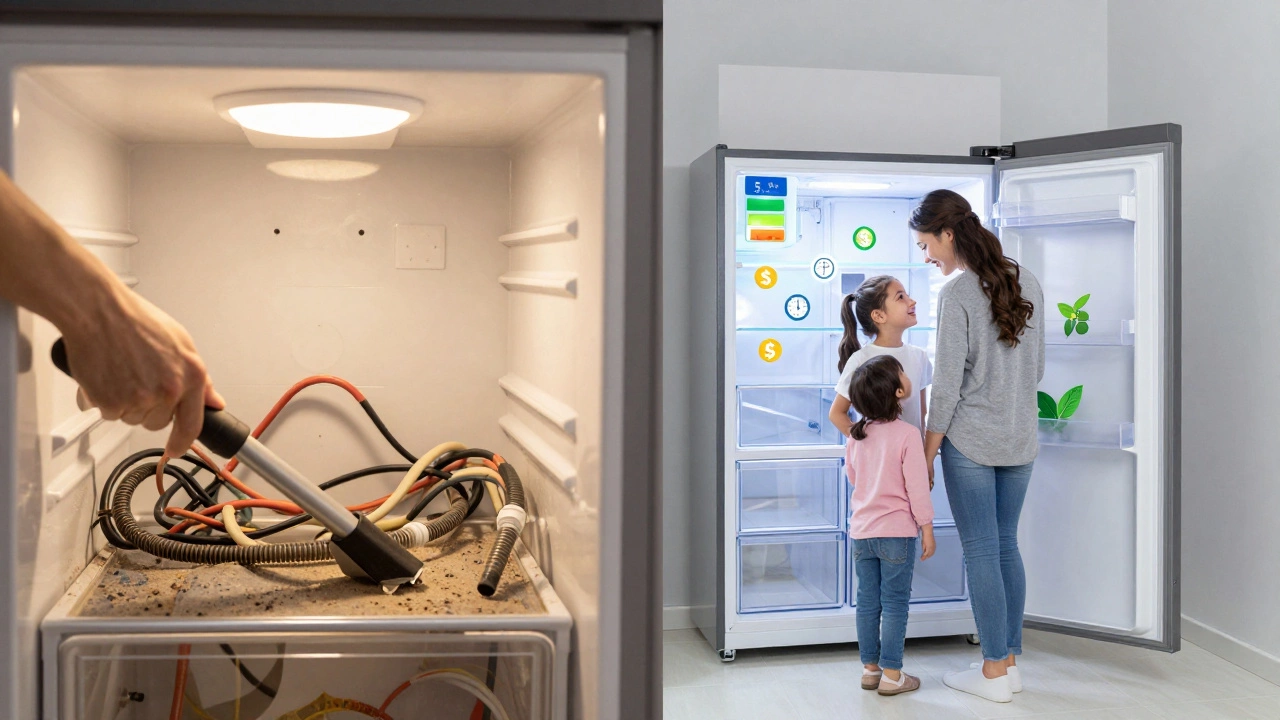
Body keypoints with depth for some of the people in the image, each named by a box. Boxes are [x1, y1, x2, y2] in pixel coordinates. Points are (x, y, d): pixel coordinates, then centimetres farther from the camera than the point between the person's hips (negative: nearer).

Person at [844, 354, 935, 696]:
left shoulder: (856, 434, 2)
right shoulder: (907, 434, -16)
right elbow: (917, 487, -14)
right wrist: (927, 529, -6)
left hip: (861, 530, 5)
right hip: (897, 532, -5)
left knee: (867, 602, 12)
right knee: (895, 604, 3)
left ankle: (870, 668, 21)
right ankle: (891, 674, 7)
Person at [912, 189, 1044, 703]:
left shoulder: (956, 294, -15)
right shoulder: (1026, 283, 6)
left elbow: (947, 385, -15)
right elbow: (1038, 367, 13)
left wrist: (926, 452, -7)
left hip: (969, 439, -7)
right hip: (1020, 439, 7)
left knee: (980, 551, 2)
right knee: (1006, 546, 15)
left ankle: (993, 673, 11)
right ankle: (1011, 663, 22)